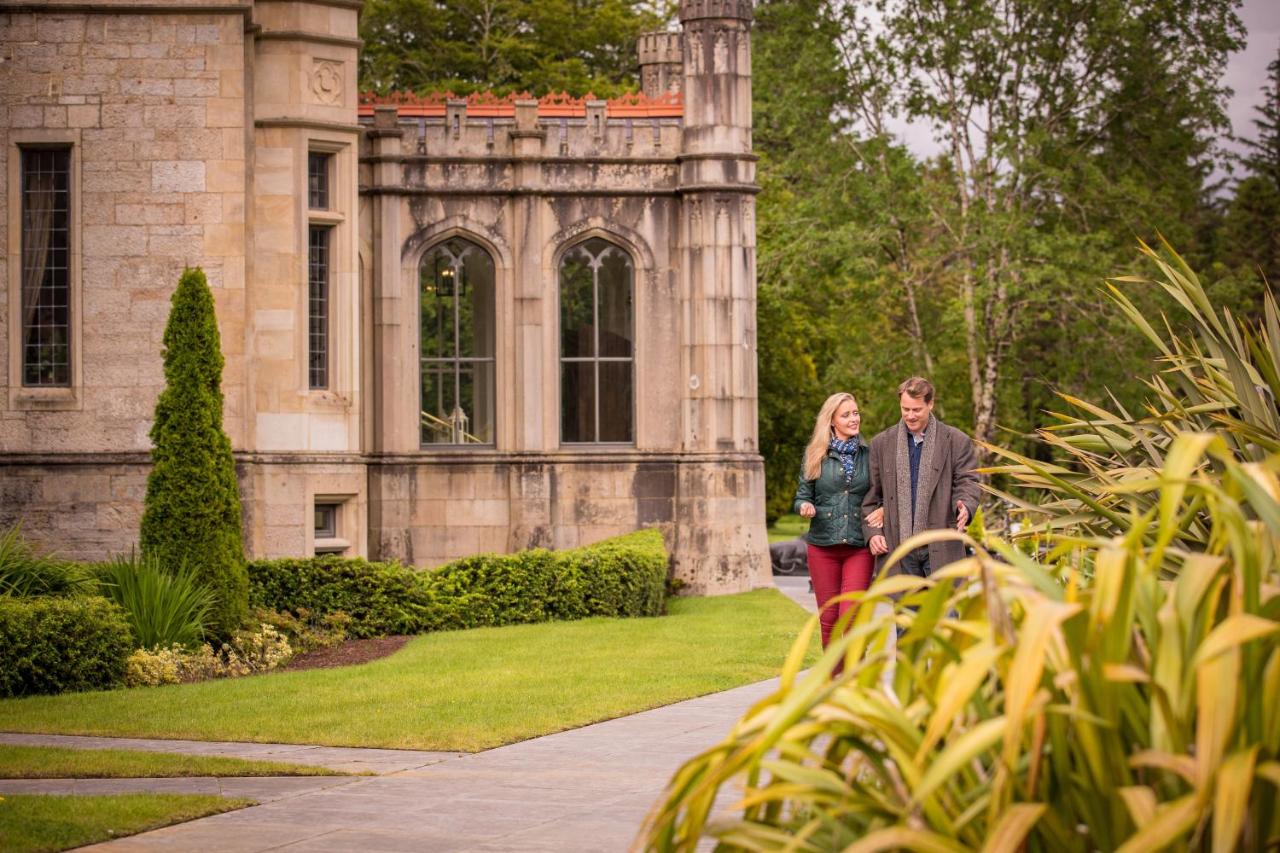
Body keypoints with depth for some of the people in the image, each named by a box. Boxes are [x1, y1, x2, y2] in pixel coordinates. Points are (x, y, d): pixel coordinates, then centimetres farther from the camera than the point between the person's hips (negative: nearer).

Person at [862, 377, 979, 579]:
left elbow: (967, 482, 2)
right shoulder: (882, 444, 10)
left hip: (941, 548, -2)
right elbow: (870, 495, 11)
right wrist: (872, 532, -1)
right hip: (896, 546, 2)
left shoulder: (956, 441, 4)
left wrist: (965, 507, -21)